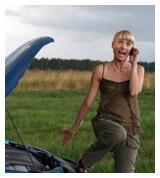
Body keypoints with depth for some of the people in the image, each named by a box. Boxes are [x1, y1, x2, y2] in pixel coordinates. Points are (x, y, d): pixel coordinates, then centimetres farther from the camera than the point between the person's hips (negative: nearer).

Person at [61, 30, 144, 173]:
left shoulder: (138, 70, 8)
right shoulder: (101, 70, 4)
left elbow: (134, 91, -13)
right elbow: (88, 102, 8)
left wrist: (133, 63, -6)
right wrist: (74, 128, 11)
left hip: (129, 129, 2)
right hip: (104, 122, -2)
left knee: (125, 172, -12)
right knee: (118, 133, -39)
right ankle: (85, 163, -17)